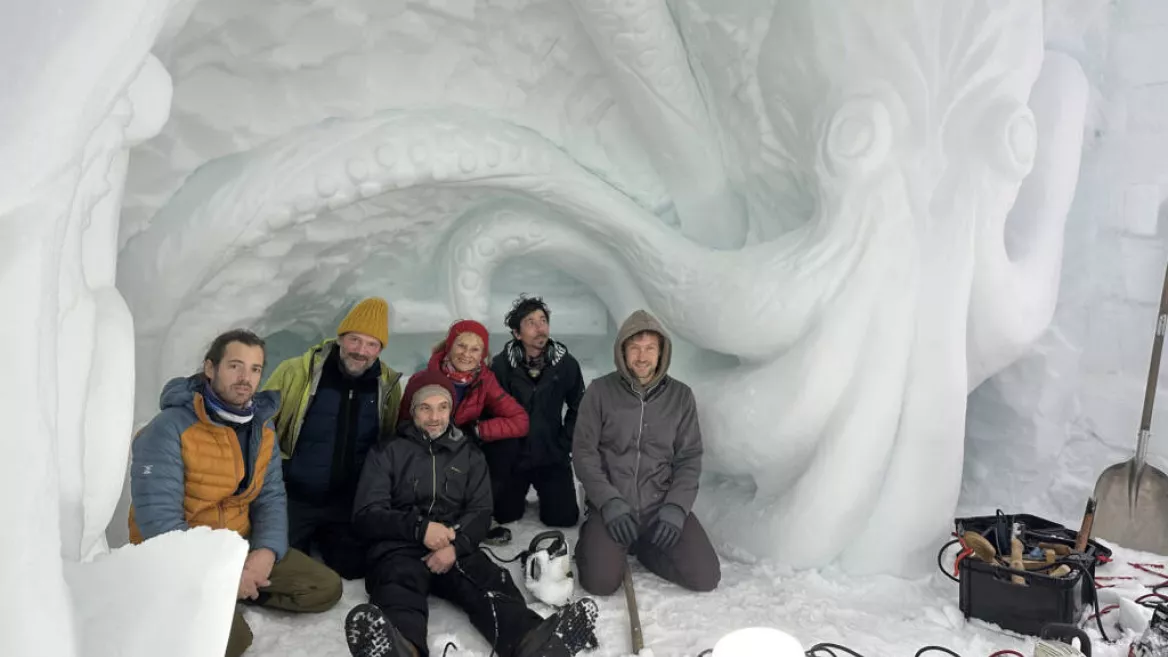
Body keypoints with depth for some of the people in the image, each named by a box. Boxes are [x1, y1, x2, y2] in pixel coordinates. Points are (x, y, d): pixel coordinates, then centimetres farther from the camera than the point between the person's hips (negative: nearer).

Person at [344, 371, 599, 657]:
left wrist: (455, 545, -12)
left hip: (456, 549, 2)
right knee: (400, 590, -38)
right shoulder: (387, 453, 13)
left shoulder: (469, 454, 21)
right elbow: (366, 515, 3)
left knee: (490, 581, -31)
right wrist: (419, 527, -15)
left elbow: (480, 513, 11)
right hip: (399, 548, -2)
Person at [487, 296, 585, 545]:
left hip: (552, 456, 1)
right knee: (504, 514, 4)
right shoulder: (501, 366, -13)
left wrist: (564, 445, -1)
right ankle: (519, 497, 39)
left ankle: (545, 494, 30)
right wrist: (496, 453, -8)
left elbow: (578, 409, 4)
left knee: (564, 517, -4)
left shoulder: (566, 364, -8)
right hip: (510, 456, -1)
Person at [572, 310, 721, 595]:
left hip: (661, 504, 2)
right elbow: (584, 451, -4)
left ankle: (644, 546, 15)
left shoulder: (681, 396, 1)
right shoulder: (600, 391, -4)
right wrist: (609, 502, -15)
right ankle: (595, 537, 14)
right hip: (611, 504, -2)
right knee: (600, 582, -20)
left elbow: (689, 458, 2)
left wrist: (675, 507, -12)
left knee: (705, 577, -11)